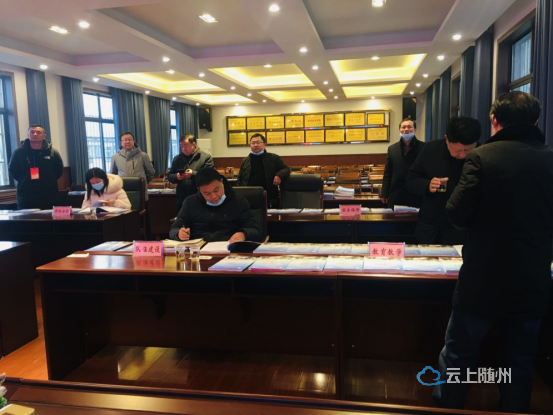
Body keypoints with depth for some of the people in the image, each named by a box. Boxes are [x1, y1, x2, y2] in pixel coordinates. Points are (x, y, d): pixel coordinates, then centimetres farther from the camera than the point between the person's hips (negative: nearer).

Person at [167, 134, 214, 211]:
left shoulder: (206, 157, -3)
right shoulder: (177, 158, 13)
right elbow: (170, 176, 15)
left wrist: (193, 174, -22)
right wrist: (176, 177, -8)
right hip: (182, 200, 4)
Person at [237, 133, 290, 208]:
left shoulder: (274, 158, 8)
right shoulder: (245, 161, 14)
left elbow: (286, 169, 11)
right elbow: (240, 181, 15)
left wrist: (279, 175, -12)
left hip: (270, 200, -1)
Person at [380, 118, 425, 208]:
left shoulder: (423, 148, 0)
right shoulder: (392, 149, 9)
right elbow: (387, 174, 9)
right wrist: (384, 194, 5)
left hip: (416, 196, -2)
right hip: (396, 197, 2)